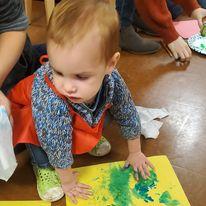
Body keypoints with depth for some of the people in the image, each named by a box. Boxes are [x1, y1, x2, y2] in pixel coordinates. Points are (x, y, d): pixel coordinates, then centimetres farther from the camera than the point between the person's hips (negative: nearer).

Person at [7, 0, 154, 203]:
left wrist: (135, 153, -1)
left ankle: (89, 137, 19)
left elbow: (128, 116, -15)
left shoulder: (111, 81, -34)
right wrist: (68, 182, -17)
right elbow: (57, 146, -33)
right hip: (30, 112, -4)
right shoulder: (49, 99, -47)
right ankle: (42, 165, 0)